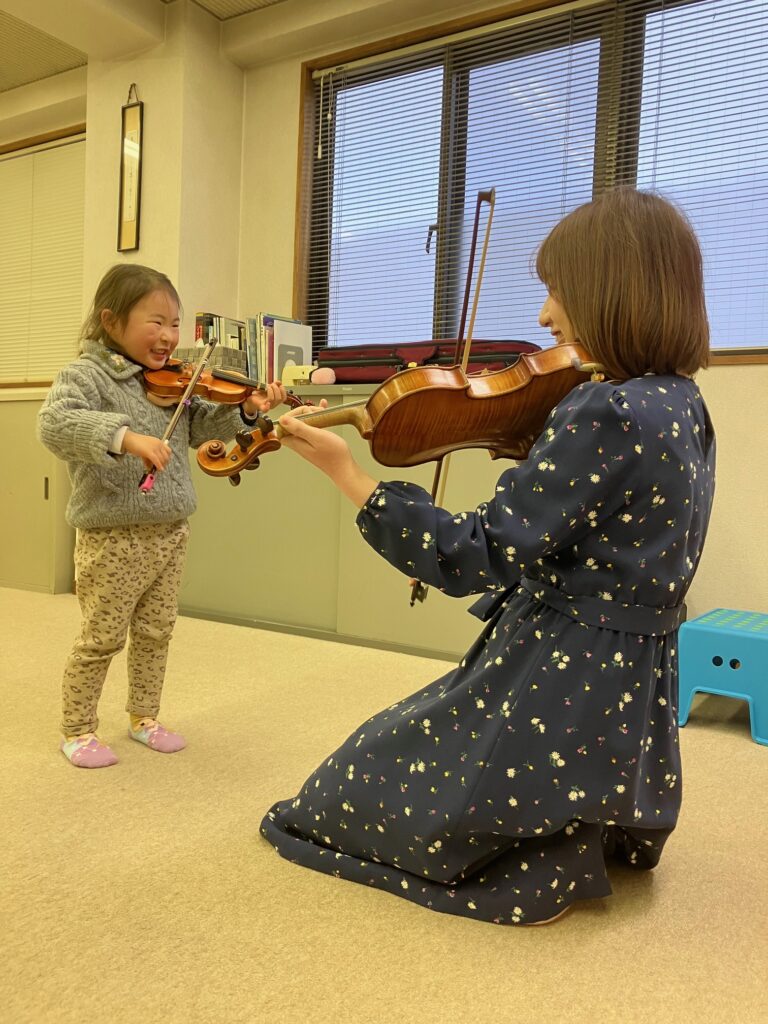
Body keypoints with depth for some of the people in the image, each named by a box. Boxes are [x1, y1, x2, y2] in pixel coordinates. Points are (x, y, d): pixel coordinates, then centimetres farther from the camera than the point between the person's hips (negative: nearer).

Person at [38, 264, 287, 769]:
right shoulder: (87, 376, -12)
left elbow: (202, 427, 14)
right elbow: (53, 423, -28)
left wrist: (245, 410, -4)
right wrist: (125, 436, -41)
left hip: (171, 533, 6)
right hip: (112, 538, -6)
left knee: (156, 632, 17)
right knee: (103, 638, 6)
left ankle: (144, 717, 35)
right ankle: (78, 731, 26)